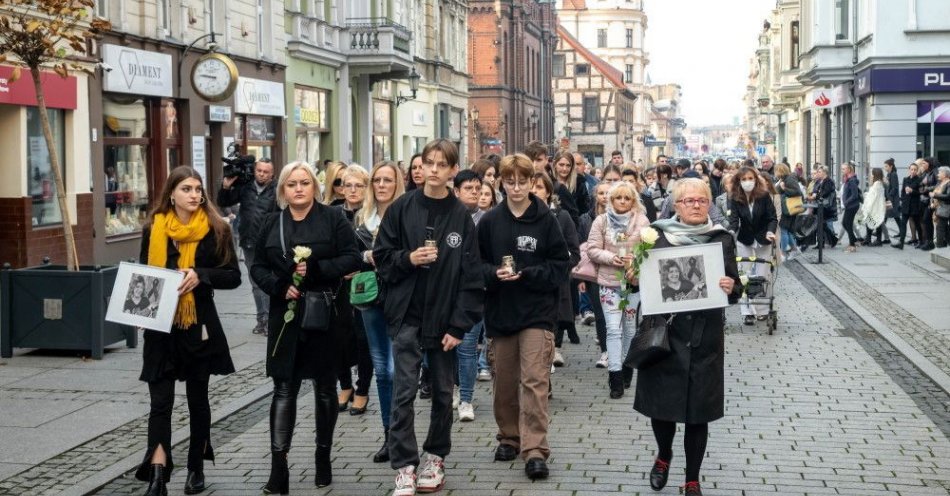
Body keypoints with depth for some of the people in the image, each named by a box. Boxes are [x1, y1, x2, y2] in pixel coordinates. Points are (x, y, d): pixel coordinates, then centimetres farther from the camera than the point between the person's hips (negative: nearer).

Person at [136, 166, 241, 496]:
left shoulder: (215, 229, -3)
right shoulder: (154, 228, 2)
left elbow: (233, 276, -3)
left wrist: (200, 275, -19)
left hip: (200, 326, -1)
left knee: (197, 398, 11)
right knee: (160, 400, -6)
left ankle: (196, 467, 26)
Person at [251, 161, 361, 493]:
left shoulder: (333, 218, -1)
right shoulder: (272, 223, 9)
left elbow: (352, 258, -7)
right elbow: (258, 266, 8)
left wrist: (317, 269, -19)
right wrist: (278, 286, -11)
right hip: (286, 316, 2)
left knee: (324, 388, 9)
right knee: (284, 390, -2)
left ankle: (323, 457, 24)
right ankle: (278, 467, -4)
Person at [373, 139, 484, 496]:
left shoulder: (461, 216, -2)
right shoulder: (402, 208, -2)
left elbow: (471, 275, -3)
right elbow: (382, 258, 4)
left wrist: (460, 324, -8)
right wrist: (408, 258, -16)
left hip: (445, 318, 1)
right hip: (407, 315, -1)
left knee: (443, 392, 11)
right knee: (404, 392, -5)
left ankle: (435, 457, 27)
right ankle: (404, 467, 1)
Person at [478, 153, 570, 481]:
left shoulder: (546, 220, -2)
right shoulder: (489, 221, 3)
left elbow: (561, 266, -2)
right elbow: (476, 264, 5)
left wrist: (527, 274, -15)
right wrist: (494, 273, -15)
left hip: (537, 313, -3)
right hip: (500, 312, 3)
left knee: (535, 380, -9)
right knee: (504, 381, 12)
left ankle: (535, 450, -8)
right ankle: (509, 438, 28)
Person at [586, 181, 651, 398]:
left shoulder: (642, 221, -1)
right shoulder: (601, 221, 0)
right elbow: (592, 250, -2)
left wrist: (636, 259, -18)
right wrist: (611, 257, -18)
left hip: (634, 282, 1)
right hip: (609, 282, -1)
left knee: (631, 328, 12)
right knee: (613, 329, -5)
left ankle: (627, 366, 29)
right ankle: (615, 375, -4)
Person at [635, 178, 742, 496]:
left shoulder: (722, 239, 3)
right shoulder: (658, 236, 1)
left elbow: (735, 287, 4)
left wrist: (731, 288, -18)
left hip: (704, 337, 0)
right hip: (664, 333, 0)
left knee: (698, 409, 4)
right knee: (660, 402, 4)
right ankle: (664, 455, 35)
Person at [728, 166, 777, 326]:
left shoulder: (764, 195, -16)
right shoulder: (735, 199, -12)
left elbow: (773, 218, -14)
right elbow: (734, 219, -20)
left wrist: (770, 232, -33)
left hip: (762, 239, -1)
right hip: (744, 240, 1)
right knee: (745, 274, -2)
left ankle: (762, 310, 13)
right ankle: (748, 312, 1)